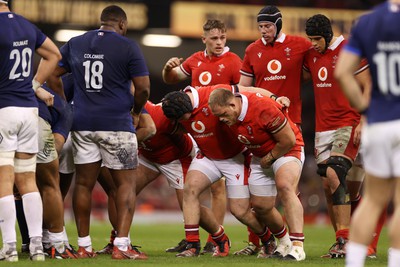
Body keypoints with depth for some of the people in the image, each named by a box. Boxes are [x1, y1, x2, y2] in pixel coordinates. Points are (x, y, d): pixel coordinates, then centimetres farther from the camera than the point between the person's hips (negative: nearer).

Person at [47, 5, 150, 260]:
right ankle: (121, 244, -7)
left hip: (83, 123, 4)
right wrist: (136, 111, 12)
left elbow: (53, 76, 13)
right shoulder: (128, 47, -4)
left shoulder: (74, 44, 9)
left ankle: (84, 245, 13)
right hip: (117, 124, -4)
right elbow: (143, 88, -6)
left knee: (84, 183, 11)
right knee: (126, 183, 3)